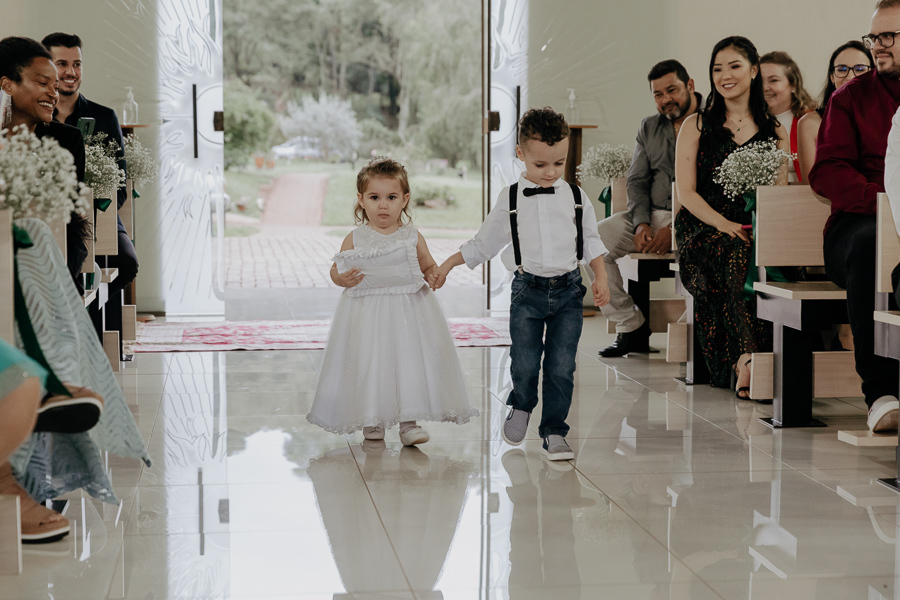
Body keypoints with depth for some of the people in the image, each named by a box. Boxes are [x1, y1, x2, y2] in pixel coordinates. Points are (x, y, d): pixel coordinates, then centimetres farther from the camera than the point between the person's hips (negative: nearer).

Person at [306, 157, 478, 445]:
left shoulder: (413, 237, 3)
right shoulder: (355, 239, 0)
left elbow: (429, 266, 11)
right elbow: (336, 269, 5)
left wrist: (434, 275, -11)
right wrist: (343, 278, -17)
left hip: (409, 310, 1)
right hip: (367, 314, 0)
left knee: (409, 359, -3)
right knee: (370, 363, 3)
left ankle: (409, 421, 7)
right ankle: (371, 419, 20)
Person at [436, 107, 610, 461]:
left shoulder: (575, 197, 4)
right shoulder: (511, 199, 2)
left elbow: (591, 242, 12)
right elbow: (484, 243, 9)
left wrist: (601, 278, 1)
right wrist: (447, 265, 7)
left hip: (568, 289, 1)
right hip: (528, 289, -1)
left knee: (561, 366, -1)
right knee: (524, 363, 0)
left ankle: (554, 432, 12)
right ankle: (521, 408, 31)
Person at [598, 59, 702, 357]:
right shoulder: (649, 128, 16)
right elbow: (637, 182, 14)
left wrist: (675, 229, -21)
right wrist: (641, 223, -7)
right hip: (653, 215, 6)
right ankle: (631, 326, -9)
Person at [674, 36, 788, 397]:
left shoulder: (774, 130, 17)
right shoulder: (696, 126, 11)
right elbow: (685, 192, 3)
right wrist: (723, 223, -15)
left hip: (756, 232, 2)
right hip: (704, 230, -1)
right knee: (734, 256, -36)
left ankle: (743, 361, -37)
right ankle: (748, 356, -43)